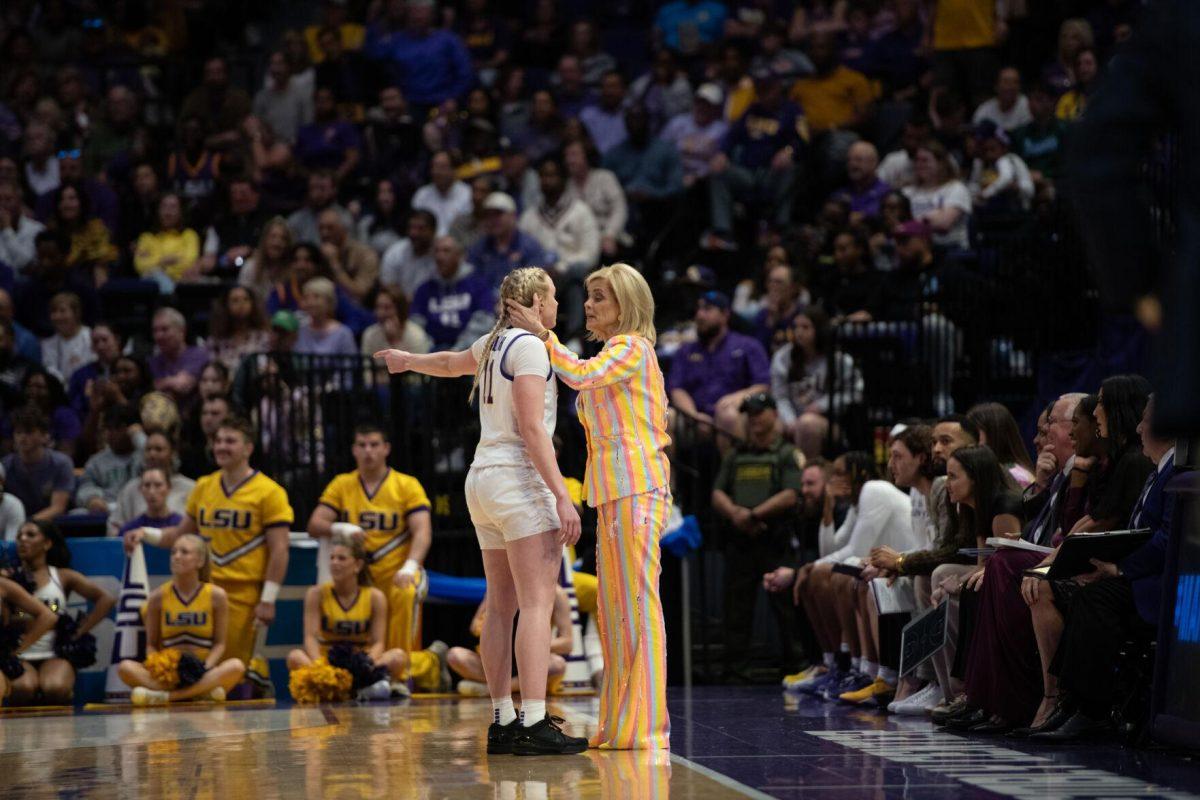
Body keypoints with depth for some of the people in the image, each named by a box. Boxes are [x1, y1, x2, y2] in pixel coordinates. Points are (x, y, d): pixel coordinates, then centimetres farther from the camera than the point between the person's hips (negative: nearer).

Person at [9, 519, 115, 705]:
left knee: (54, 690, -34)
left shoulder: (63, 576, 11)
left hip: (55, 656, 0)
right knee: (23, 688, -35)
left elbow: (106, 599, 8)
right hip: (19, 656, 0)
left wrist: (80, 631, 1)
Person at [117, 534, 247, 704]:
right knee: (125, 667, -28)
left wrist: (206, 668, -17)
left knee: (236, 666, -33)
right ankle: (202, 691, -39)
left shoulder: (216, 596, 2)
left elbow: (220, 643, 3)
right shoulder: (158, 597, 5)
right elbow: (151, 644, 8)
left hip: (202, 672, -1)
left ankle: (165, 695, -39)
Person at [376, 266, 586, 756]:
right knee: (538, 604, -14)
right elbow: (531, 427, -17)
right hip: (520, 480, -9)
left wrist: (409, 361, 60)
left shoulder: (494, 343, 16)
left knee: (501, 608, 8)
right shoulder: (528, 347, -9)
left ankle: (502, 723, 7)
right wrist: (562, 496, -20)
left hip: (484, 478, 9)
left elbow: (451, 363, 37)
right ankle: (534, 724, -21)